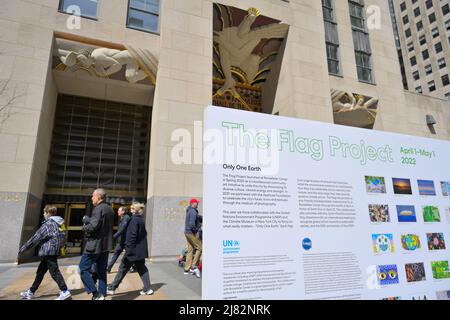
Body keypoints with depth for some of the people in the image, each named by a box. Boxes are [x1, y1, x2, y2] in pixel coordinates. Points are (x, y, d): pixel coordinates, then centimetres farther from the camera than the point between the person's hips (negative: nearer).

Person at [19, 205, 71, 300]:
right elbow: (61, 238, 17)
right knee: (40, 271, 18)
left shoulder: (48, 224, -13)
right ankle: (31, 292, 30)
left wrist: (24, 247, -4)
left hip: (49, 251, -10)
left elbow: (37, 237, -13)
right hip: (53, 251, 10)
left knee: (54, 271, -8)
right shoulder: (56, 223, 15)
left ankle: (65, 292, -9)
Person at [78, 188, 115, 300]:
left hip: (95, 244, -9)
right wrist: (87, 219, 10)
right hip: (105, 245, 9)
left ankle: (95, 293, 1)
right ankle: (102, 295, 17)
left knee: (83, 268, 3)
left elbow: (93, 226, -24)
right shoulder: (110, 209, 13)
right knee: (101, 271, 13)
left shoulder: (98, 208, -16)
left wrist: (85, 227, -3)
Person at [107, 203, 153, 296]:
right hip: (140, 250, 8)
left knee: (123, 269, 5)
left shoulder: (134, 219, -14)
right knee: (142, 269, 12)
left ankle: (112, 288, 17)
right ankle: (147, 289, 11)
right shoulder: (141, 219, 10)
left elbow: (132, 235, -20)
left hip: (133, 250, -8)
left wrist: (128, 249, -17)